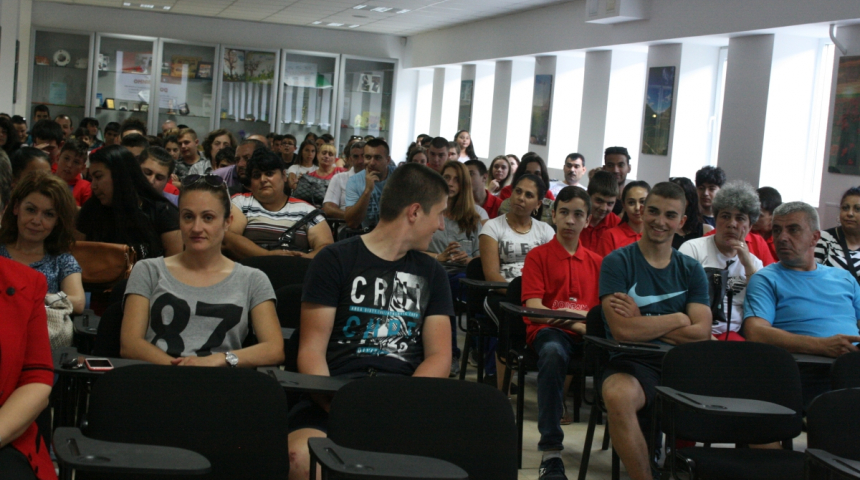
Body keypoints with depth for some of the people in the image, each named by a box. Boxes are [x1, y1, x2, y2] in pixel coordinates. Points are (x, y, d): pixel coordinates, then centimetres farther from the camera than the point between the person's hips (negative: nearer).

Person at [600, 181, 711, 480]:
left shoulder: (691, 270, 16)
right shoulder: (617, 263, 3)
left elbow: (701, 334, 1)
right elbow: (622, 330, -11)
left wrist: (643, 323, -5)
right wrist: (678, 319, 1)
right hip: (632, 364, -4)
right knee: (618, 396, -38)